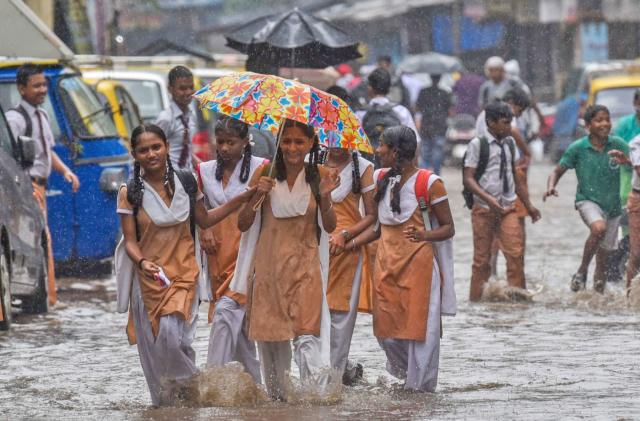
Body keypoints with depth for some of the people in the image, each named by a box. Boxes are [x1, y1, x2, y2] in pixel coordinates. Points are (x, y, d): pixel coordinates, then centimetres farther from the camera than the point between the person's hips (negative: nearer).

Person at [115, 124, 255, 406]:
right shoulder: (130, 193, -3)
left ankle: (187, 384, 8)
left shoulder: (185, 182, 3)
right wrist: (142, 262, -26)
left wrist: (241, 199, 11)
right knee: (152, 346, 4)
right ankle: (164, 403, 24)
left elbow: (204, 220, 15)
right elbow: (130, 241, -5)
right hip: (148, 278, 0)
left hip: (183, 274, 0)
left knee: (173, 336, -18)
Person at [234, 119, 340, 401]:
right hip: (268, 267, 1)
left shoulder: (319, 176, 3)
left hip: (305, 267, -1)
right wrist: (258, 196, -14)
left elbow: (330, 227, 2)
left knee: (306, 335, -15)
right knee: (269, 336, 5)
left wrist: (325, 197, -15)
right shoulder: (265, 174, 2)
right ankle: (276, 396, 19)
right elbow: (243, 224, 3)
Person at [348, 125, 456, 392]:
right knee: (386, 329, 4)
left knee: (419, 326, -3)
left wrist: (424, 235, -23)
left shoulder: (428, 183, -8)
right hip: (386, 264, 6)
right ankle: (408, 375, 24)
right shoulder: (381, 179, 10)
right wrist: (350, 244, 4)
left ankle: (421, 385, 8)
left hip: (418, 262, -6)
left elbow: (448, 228, -4)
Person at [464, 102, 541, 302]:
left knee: (516, 253, -9)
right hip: (483, 209, -4)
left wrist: (528, 205, 16)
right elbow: (468, 179, -9)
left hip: (508, 208, 4)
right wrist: (488, 199, -21)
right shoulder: (478, 144, -5)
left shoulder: (510, 143, 11)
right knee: (482, 257, 2)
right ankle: (476, 299, 12)